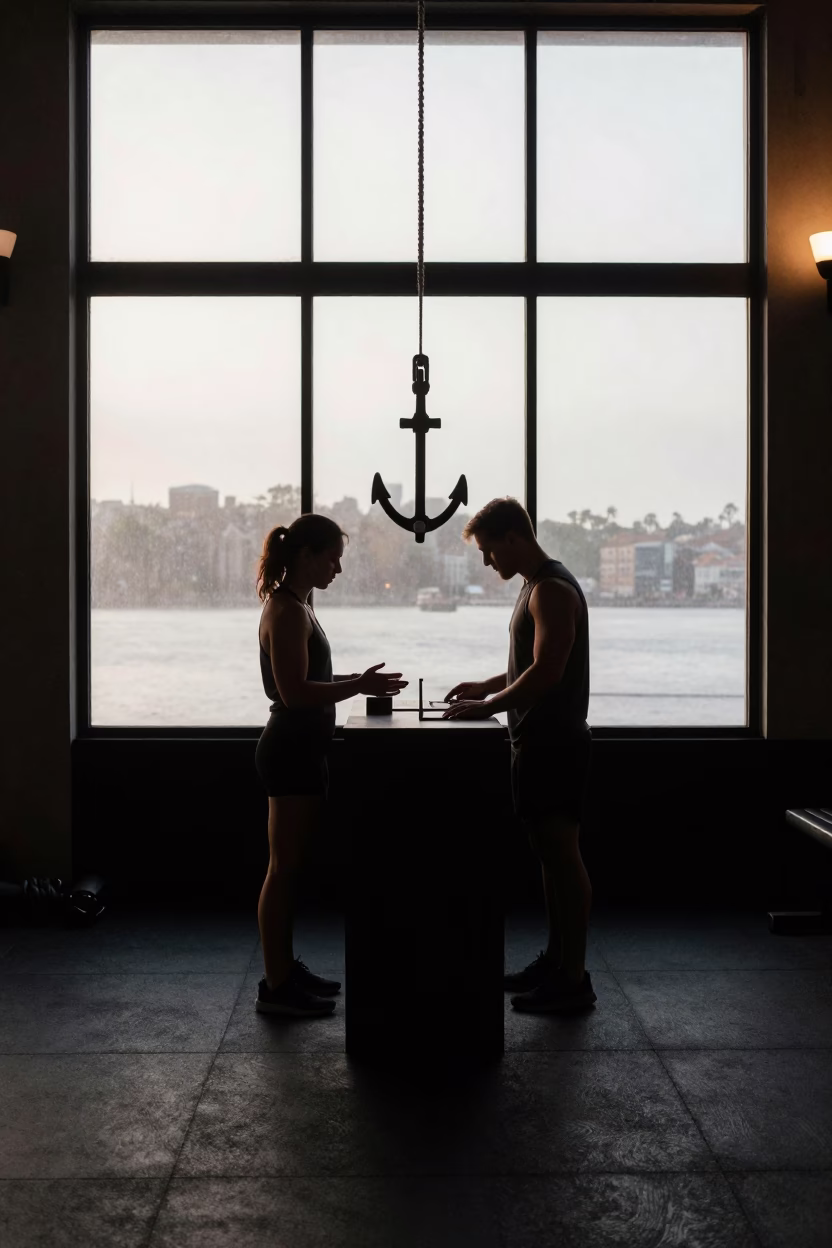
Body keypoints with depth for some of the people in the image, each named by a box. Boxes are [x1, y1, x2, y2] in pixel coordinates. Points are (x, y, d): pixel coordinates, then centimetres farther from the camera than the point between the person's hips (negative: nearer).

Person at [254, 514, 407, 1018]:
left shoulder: (296, 605, 14)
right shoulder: (288, 610, -17)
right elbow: (295, 692, -22)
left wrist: (358, 681, 12)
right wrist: (360, 686, -20)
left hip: (302, 749, 10)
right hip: (292, 750, -10)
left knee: (292, 866, 16)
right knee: (285, 867, -3)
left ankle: (286, 968, 26)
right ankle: (276, 986, 6)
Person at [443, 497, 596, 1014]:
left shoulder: (552, 589, -16)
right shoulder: (538, 586, 17)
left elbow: (546, 671, -23)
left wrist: (487, 706, -17)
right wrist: (488, 686, 14)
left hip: (555, 743, -10)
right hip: (540, 739, 10)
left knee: (562, 855, -5)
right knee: (551, 852, 15)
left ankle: (574, 980, 1)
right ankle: (556, 960, 25)